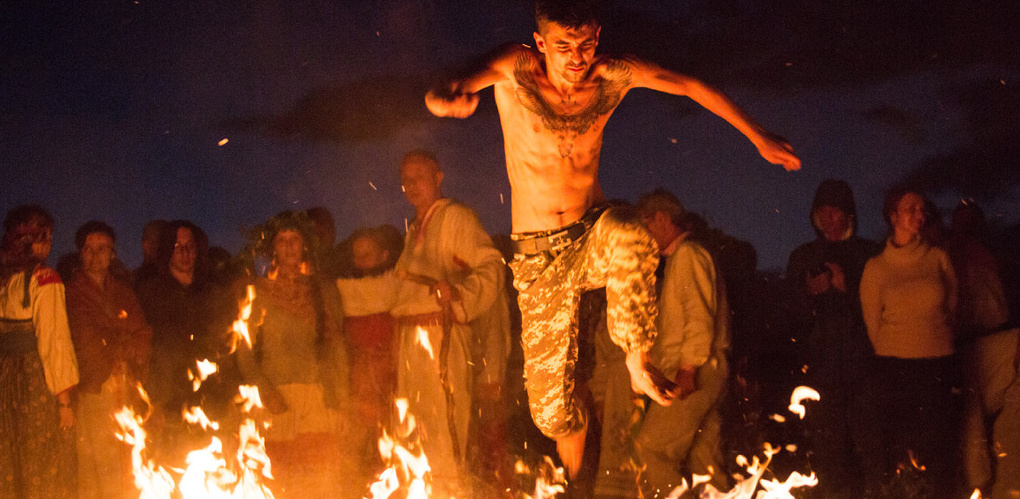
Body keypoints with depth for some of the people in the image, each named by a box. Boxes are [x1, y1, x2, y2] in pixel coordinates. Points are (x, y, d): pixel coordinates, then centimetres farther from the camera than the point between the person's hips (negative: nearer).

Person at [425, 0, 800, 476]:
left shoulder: (612, 75, -7)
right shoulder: (516, 71, -14)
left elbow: (695, 88, 1)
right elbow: (473, 78, -35)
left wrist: (760, 138, -2)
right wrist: (446, 95, -60)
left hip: (592, 238, 1)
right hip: (538, 253, -1)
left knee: (628, 233, -38)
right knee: (551, 396, -2)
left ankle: (639, 361, -20)